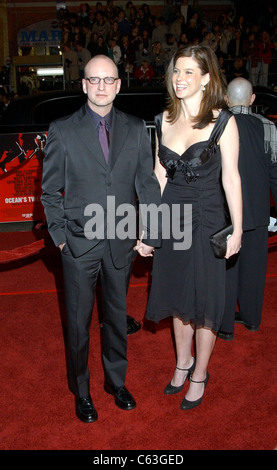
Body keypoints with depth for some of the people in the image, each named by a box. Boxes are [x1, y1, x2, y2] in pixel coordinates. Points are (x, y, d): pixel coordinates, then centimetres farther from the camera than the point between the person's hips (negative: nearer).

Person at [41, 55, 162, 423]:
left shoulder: (136, 129, 3)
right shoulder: (62, 131, -3)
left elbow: (148, 184, 3)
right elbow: (51, 191, 1)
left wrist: (151, 236, -2)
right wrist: (60, 235, -5)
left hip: (121, 242, 2)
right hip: (79, 243, -2)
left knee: (117, 316, 17)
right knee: (78, 321, 11)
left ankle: (117, 382, 38)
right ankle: (81, 391, 32)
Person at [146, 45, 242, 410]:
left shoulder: (222, 121, -9)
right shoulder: (164, 120, 5)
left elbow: (230, 178, -8)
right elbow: (159, 175, 8)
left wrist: (237, 230, -8)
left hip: (206, 220, -4)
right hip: (171, 219, 5)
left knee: (204, 301, 8)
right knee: (177, 296, 16)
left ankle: (200, 374, 29)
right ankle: (182, 363, 38)